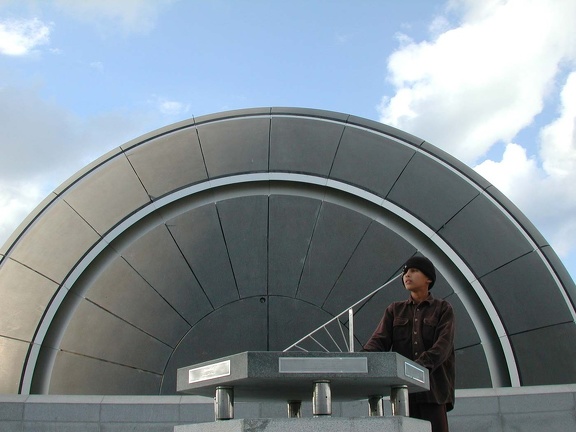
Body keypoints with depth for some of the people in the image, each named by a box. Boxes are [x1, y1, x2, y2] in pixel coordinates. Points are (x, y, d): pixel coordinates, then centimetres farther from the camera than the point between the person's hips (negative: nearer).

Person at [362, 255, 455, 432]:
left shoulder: (443, 309, 7)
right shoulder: (395, 310, 15)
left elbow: (443, 345, -9)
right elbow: (379, 340, 1)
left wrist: (420, 366, -27)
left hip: (433, 386, -2)